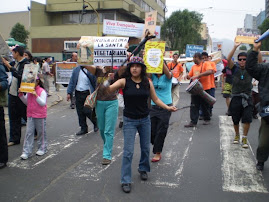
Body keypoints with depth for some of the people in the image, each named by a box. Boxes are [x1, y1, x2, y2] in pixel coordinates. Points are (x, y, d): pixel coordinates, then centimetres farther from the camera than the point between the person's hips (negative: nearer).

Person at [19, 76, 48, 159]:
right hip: (30, 116, 6)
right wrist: (21, 94, 2)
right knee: (29, 133, 3)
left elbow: (43, 103, -19)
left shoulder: (42, 91, -12)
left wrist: (36, 95, -29)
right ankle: (26, 152, 5)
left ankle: (42, 149, 26)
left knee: (41, 132, 10)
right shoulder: (29, 91, 8)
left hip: (40, 116, -5)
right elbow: (26, 102, 16)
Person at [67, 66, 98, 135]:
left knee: (87, 111, -7)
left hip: (87, 93, -5)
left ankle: (96, 123, 21)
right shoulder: (76, 70, 10)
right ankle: (83, 128, 21)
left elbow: (95, 83, -6)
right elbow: (71, 82, 11)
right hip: (78, 94, 5)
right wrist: (69, 93, 4)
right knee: (80, 112, 8)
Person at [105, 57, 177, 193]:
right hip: (129, 121, -3)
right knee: (128, 151, -3)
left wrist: (168, 107, -5)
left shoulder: (148, 82, -2)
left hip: (145, 119, 3)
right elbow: (108, 89, -20)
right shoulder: (124, 81, -10)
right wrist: (108, 81, -39)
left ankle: (143, 169, 44)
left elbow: (155, 99, 4)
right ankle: (125, 181, 9)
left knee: (145, 148, 17)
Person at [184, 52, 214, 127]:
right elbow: (190, 76, 15)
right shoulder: (193, 66, 13)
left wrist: (198, 75, -29)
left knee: (205, 105, 8)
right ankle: (193, 122, 2)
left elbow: (210, 71, -23)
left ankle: (207, 119, 27)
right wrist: (188, 76, -11)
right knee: (194, 106, 0)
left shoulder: (206, 64, -5)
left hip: (204, 88, -5)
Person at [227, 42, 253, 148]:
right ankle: (237, 135, 33)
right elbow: (228, 59, -14)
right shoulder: (235, 68, 2)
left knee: (247, 119, -10)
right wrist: (235, 47, -21)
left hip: (247, 98, 0)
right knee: (235, 120, 10)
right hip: (236, 98, 1)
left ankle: (244, 138, 5)